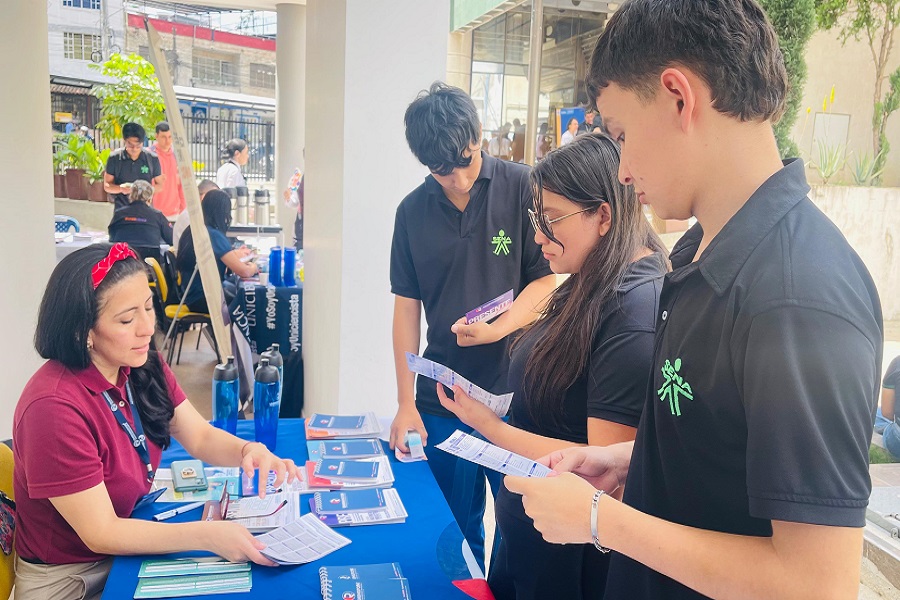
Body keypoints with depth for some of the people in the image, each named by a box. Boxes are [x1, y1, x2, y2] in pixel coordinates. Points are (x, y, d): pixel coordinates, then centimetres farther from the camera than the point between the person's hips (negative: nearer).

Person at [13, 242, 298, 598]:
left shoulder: (143, 366, -7)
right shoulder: (54, 408, -29)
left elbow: (201, 437, 0)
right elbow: (101, 534, -23)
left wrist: (248, 451, -21)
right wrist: (209, 535, -31)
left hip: (125, 543, 6)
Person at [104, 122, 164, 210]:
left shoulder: (152, 159, -1)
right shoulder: (114, 158, -2)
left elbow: (160, 185, 7)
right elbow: (106, 186, 4)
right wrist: (121, 188, -18)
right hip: (121, 210, 0)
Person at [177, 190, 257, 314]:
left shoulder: (191, 231, 6)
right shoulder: (214, 235, -20)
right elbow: (244, 271, -20)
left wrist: (234, 254, 29)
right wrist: (253, 267, 0)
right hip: (203, 300, -9)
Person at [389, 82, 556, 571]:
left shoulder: (522, 188, -6)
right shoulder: (413, 211, 2)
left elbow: (547, 279, -4)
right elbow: (407, 306, 5)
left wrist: (497, 329, -22)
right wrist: (405, 403, 2)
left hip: (516, 388, -2)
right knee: (455, 527, 14)